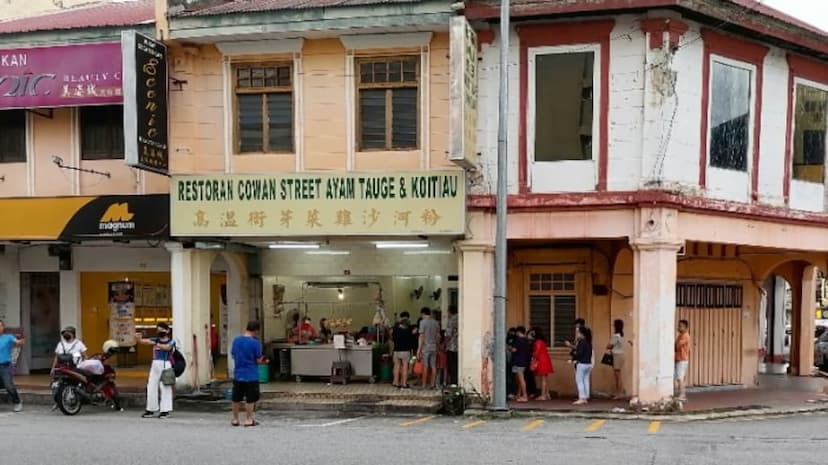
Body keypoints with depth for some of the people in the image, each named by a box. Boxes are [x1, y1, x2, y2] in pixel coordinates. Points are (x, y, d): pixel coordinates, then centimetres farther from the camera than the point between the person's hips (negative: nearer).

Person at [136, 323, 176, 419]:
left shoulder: (171, 342, 0)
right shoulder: (155, 340, 10)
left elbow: (167, 347, -22)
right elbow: (142, 341, -4)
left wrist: (156, 344, -36)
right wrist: (138, 338, -27)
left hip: (166, 365, -4)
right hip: (155, 365, 4)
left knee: (165, 388, -2)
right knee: (151, 387, 8)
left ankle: (165, 410, 3)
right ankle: (150, 410, 17)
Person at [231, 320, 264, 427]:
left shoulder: (236, 340, 1)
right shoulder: (255, 342, -14)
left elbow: (233, 355, 11)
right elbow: (258, 360, -10)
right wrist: (262, 359, 11)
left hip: (238, 374, 5)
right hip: (251, 375, -5)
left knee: (236, 398, 14)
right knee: (250, 399, 6)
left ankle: (235, 419, 23)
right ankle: (249, 420, 11)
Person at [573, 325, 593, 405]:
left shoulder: (581, 342, -15)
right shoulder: (589, 342, 11)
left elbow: (579, 353, -21)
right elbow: (590, 353, 14)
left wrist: (572, 359, -11)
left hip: (582, 364, -9)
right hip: (589, 364, 9)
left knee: (579, 381, -3)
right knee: (586, 381, 10)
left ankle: (581, 398, -6)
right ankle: (586, 398, 13)